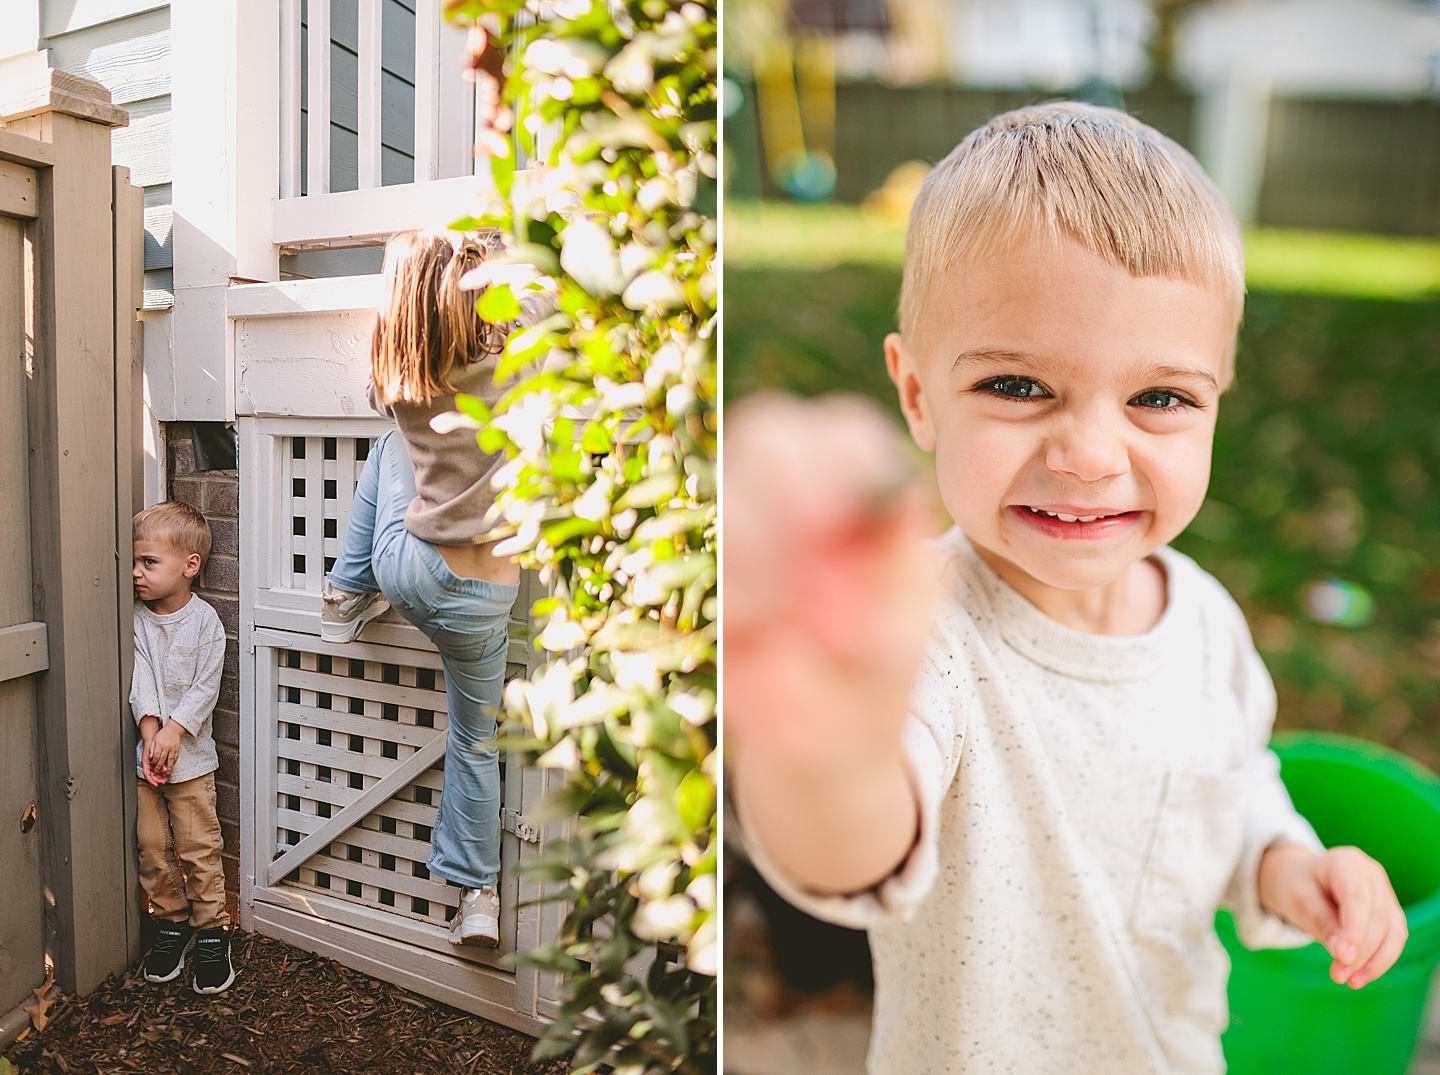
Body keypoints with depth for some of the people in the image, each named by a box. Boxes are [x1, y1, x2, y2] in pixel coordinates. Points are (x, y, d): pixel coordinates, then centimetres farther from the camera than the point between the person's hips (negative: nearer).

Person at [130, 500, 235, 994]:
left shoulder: (205, 620, -7)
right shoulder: (135, 619, 0)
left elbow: (205, 687, -10)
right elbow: (140, 678, -8)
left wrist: (174, 730, -20)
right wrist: (150, 729, -19)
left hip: (190, 755, -3)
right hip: (144, 754, 3)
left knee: (198, 848, 2)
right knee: (153, 848, 10)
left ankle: (212, 934, 16)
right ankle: (172, 925, 28)